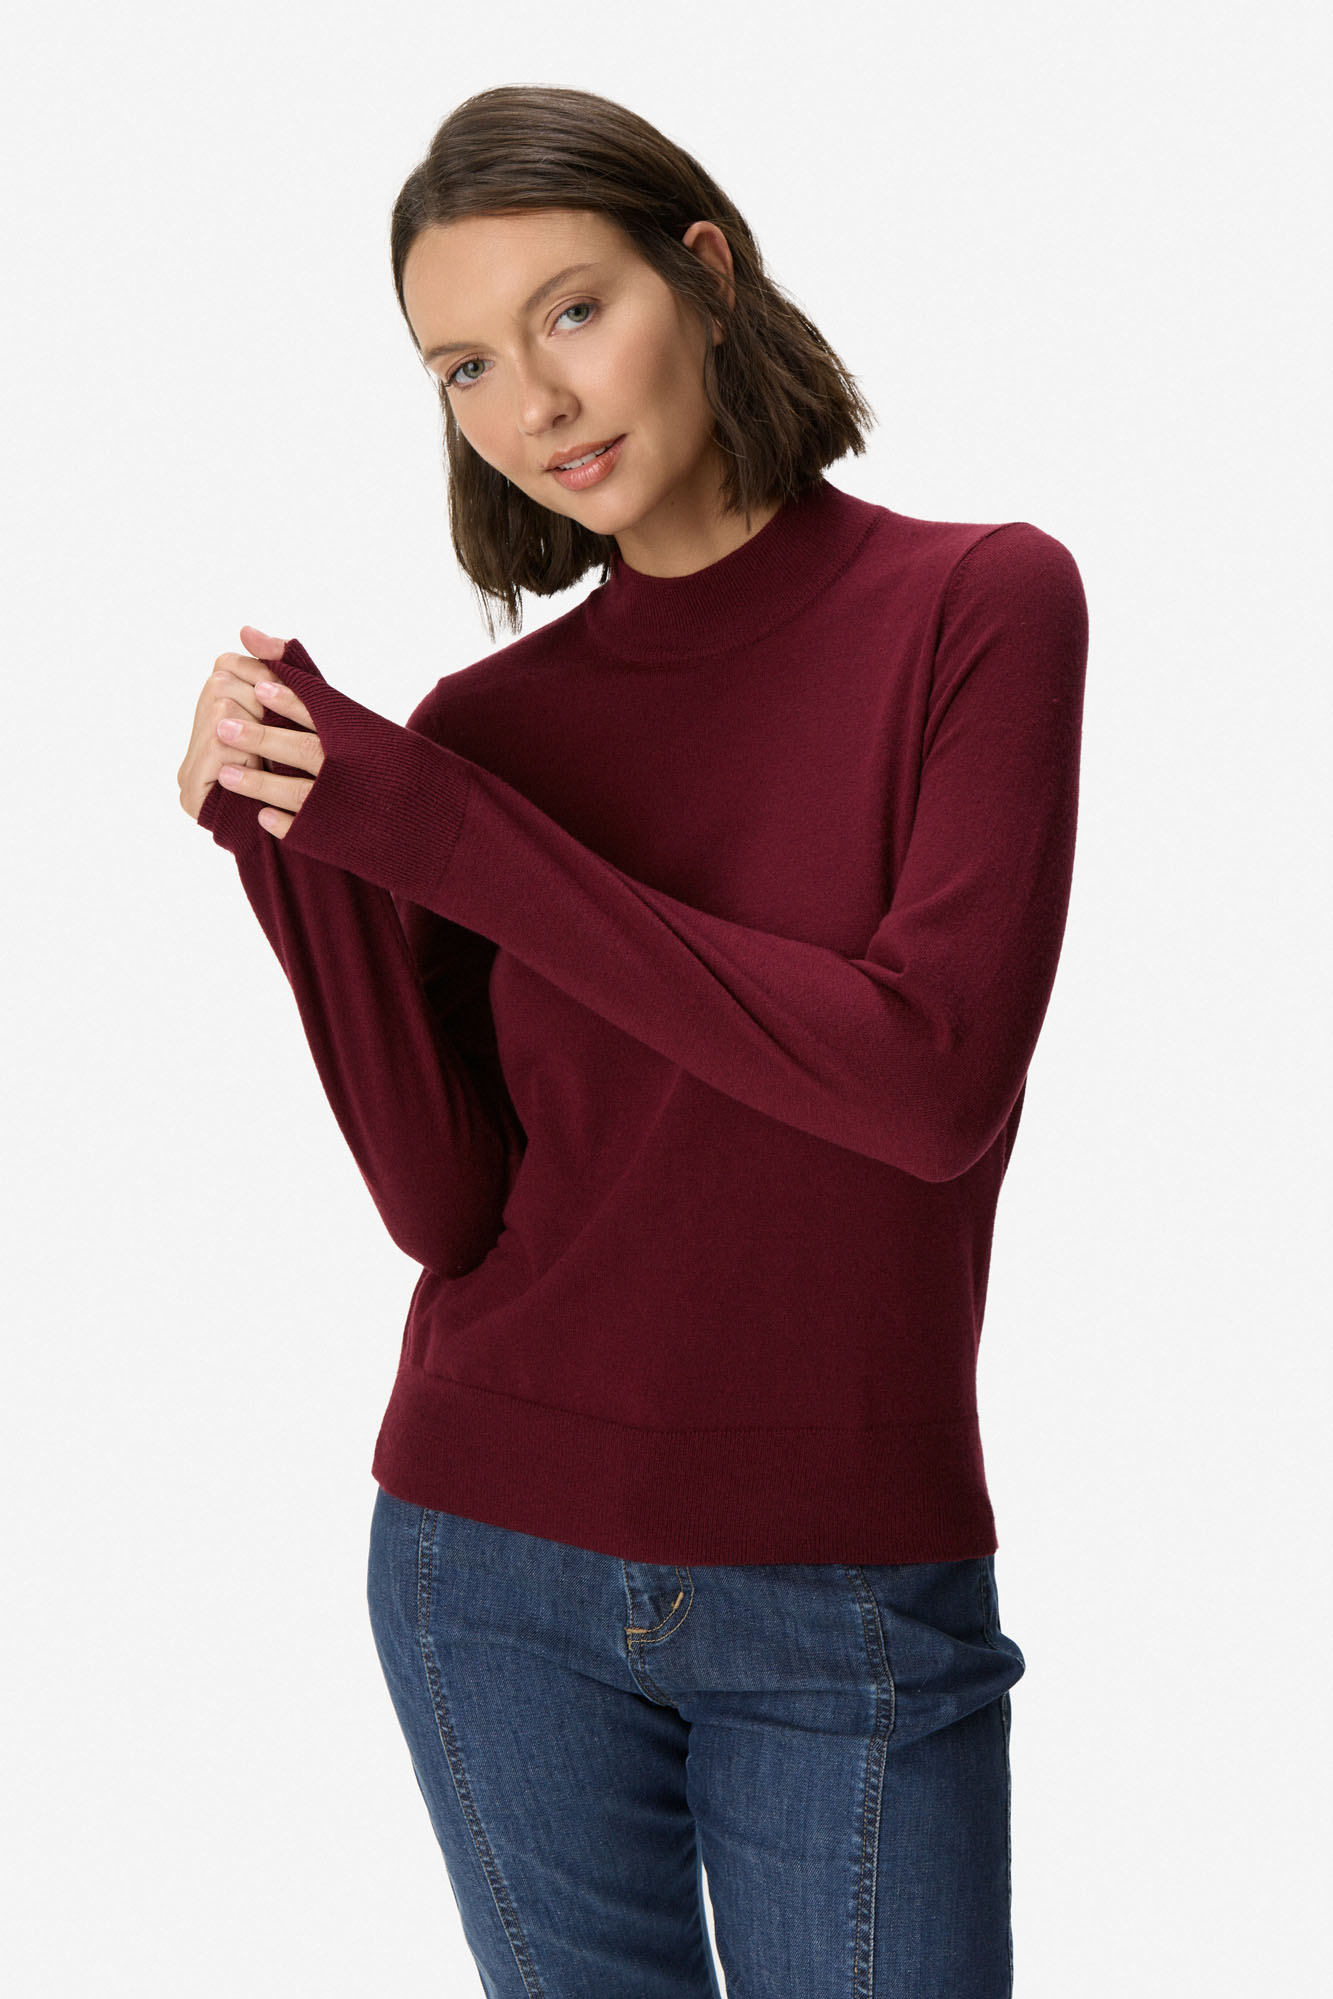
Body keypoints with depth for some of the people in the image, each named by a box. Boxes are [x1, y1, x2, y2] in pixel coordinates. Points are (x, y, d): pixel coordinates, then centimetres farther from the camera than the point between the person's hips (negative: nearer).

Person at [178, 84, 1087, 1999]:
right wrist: (296, 847, -16)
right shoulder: (480, 725, 2)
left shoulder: (980, 603, -6)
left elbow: (939, 1078, -18)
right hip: (502, 1567, 3)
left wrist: (448, 836, -16)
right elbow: (446, 1207, -4)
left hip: (857, 1600, -2)